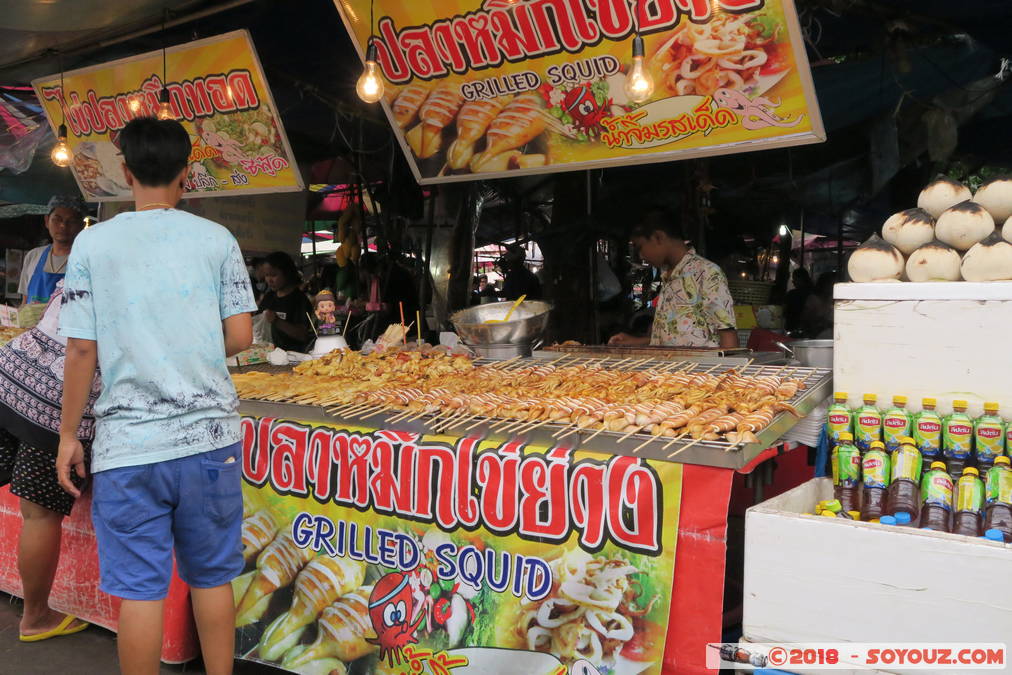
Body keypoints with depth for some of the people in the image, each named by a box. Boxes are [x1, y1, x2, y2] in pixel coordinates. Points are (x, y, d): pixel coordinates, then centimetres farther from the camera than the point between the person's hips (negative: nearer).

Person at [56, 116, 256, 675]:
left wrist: (68, 435, 6)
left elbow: (82, 350, -3)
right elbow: (240, 337, 0)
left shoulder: (92, 243, -1)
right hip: (209, 438, 1)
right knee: (212, 578, 14)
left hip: (128, 443, -1)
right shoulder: (216, 239, 1)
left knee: (139, 588, 7)